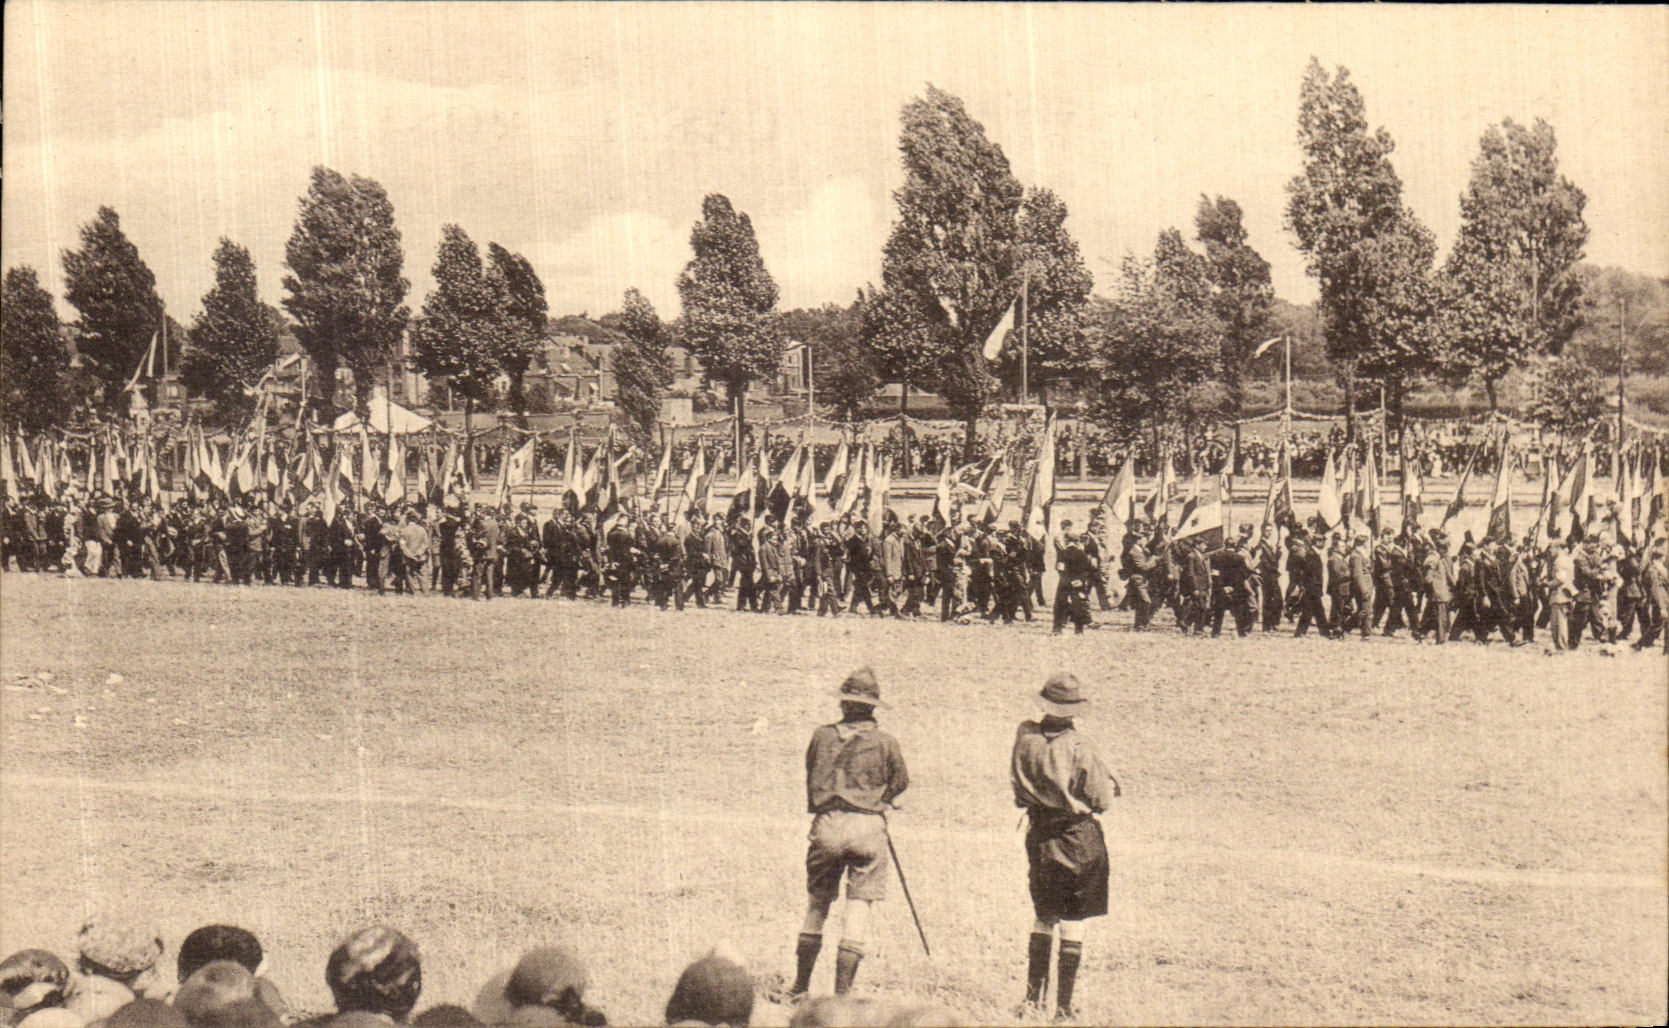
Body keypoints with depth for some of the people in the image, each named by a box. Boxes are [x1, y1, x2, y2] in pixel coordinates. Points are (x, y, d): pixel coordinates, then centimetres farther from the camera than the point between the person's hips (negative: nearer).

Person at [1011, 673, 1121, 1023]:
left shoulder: (1025, 738, -7)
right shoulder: (1079, 748, -18)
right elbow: (1103, 799, -11)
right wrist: (1110, 782, 8)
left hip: (1039, 834, 4)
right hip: (1080, 838, -4)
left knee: (1043, 919, 18)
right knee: (1074, 923, 4)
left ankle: (1033, 998, 20)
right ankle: (1063, 1007, 6)